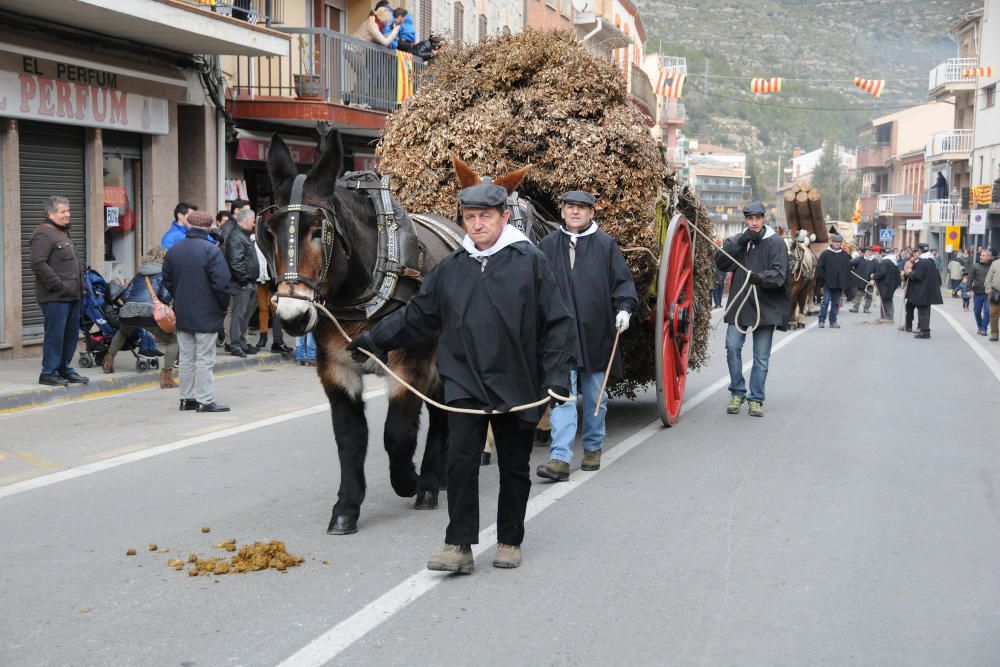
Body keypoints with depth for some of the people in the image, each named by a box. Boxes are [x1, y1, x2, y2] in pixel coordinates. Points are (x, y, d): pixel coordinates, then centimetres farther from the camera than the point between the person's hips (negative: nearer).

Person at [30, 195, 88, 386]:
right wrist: (58, 285, -20)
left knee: (72, 333, 13)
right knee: (55, 334, -7)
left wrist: (80, 284, 15)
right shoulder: (43, 235, -11)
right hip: (55, 297, -10)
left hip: (72, 295, 10)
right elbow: (38, 264, -21)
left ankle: (64, 369, 23)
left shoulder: (64, 233, 21)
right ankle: (48, 373, 1)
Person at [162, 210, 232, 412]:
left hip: (182, 314, 6)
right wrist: (223, 306, -4)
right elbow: (221, 282, -18)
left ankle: (187, 398, 18)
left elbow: (167, 280, 13)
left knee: (186, 357, 13)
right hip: (206, 315, -6)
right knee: (204, 359, -2)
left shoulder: (174, 250, 6)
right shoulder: (211, 250, -14)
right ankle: (205, 401, -1)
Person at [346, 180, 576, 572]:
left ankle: (509, 542, 25)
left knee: (514, 468, 10)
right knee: (460, 461, -7)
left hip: (517, 385, -2)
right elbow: (417, 316, 16)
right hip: (464, 383, 2)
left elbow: (557, 324, -2)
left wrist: (557, 374, -9)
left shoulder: (531, 262, -4)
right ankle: (459, 546, 0)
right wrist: (374, 340, 15)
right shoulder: (450, 268, 6)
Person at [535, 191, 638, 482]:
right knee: (563, 394, -9)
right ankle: (560, 458, -14)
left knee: (595, 396, 12)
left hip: (596, 334, 1)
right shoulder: (547, 246, 6)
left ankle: (593, 448, 29)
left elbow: (622, 281, 4)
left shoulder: (606, 244, 4)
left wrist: (624, 308, -11)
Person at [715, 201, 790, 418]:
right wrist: (741, 241, -15)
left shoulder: (775, 242, -2)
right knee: (733, 347, -8)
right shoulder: (735, 241, 8)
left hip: (766, 305, -2)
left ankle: (756, 399, 16)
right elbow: (721, 263, -7)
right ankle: (737, 393, 10)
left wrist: (759, 277, -30)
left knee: (761, 356, 4)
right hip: (739, 303, 2)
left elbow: (779, 274, -11)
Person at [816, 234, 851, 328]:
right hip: (828, 283, -3)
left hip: (839, 284, 3)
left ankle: (833, 321, 12)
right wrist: (822, 277, -8)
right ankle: (822, 321, -1)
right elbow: (819, 267, 0)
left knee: (836, 303, 7)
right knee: (825, 301, -6)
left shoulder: (845, 255, 10)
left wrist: (846, 280, 5)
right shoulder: (825, 254, 0)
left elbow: (848, 268, 14)